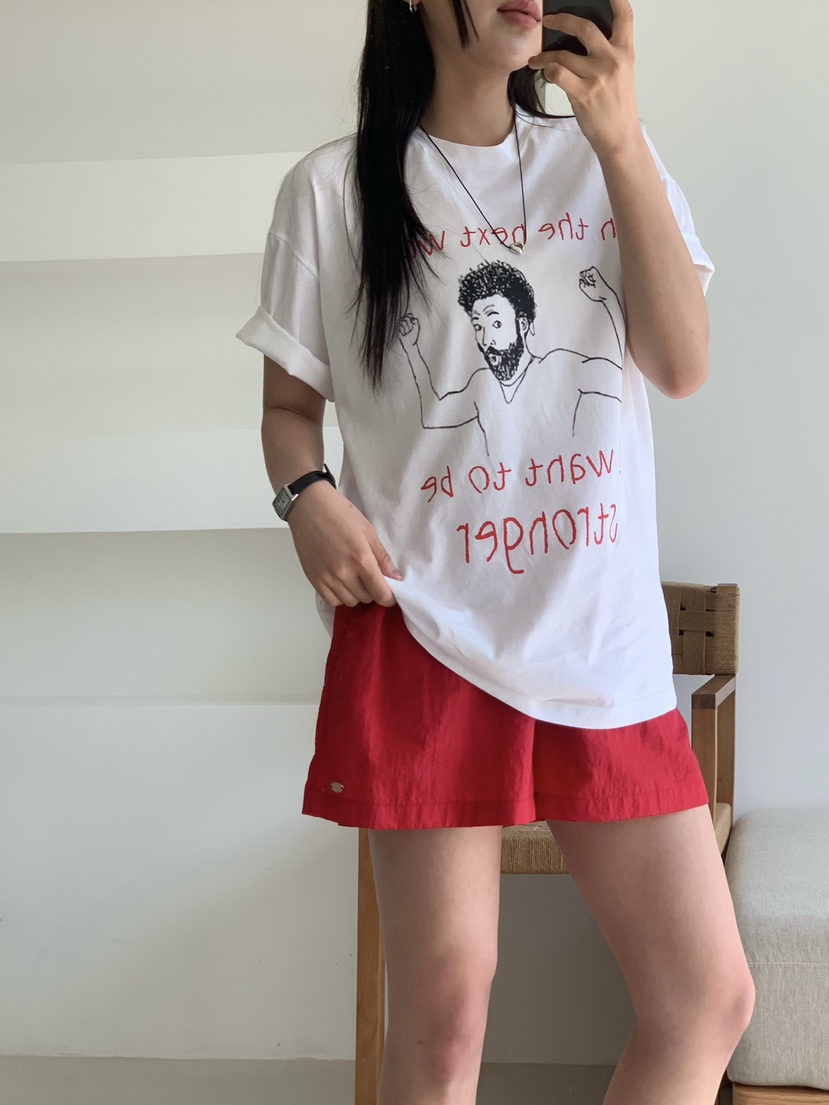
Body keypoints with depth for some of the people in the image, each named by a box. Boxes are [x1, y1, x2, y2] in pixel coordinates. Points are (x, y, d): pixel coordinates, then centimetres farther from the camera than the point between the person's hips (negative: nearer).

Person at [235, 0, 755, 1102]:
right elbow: (290, 405, 9)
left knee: (710, 997, 1)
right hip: (428, 634, -3)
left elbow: (682, 364, -1)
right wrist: (308, 495, -13)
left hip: (606, 635, 3)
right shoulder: (333, 189, 3)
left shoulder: (608, 160, 11)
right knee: (443, 1009, -3)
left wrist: (622, 140, -7)